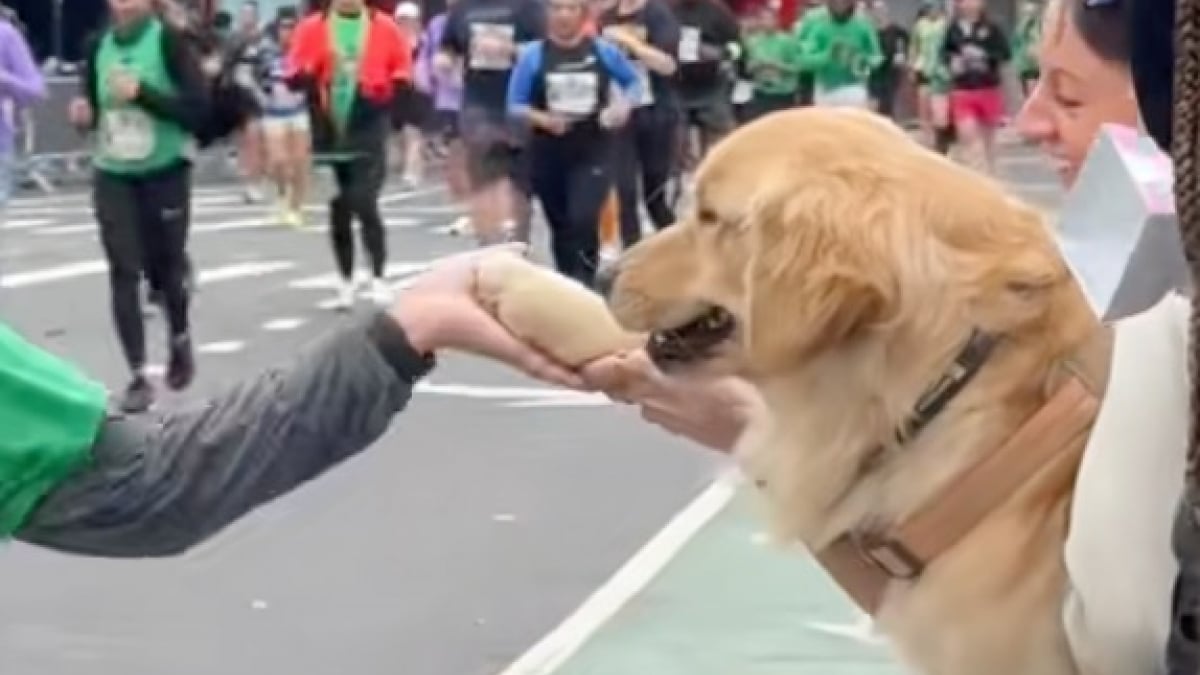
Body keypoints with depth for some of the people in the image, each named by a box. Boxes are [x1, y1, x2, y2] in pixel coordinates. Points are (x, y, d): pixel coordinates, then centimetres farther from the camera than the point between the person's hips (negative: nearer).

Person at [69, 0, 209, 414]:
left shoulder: (168, 41, -12)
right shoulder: (98, 47, 2)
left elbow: (199, 110, -18)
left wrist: (143, 93, -26)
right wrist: (85, 115, -7)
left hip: (165, 174, -3)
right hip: (112, 177, 3)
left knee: (165, 267, 10)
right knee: (123, 274, -3)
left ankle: (180, 340, 40)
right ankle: (138, 376, 3)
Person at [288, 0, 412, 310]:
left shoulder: (384, 27, 2)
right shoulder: (312, 27, 3)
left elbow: (402, 67, 9)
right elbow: (296, 72, 1)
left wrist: (395, 90, -10)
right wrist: (303, 78, -21)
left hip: (368, 133, -2)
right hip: (329, 133, 2)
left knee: (364, 204, -15)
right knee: (337, 210, 10)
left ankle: (379, 278, -4)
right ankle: (346, 283, 23)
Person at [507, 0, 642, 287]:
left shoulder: (603, 51, -2)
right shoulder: (533, 55, -5)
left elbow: (633, 82, 13)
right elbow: (515, 106, -3)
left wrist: (623, 106, -6)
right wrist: (543, 119, -20)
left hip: (593, 151, -1)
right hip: (549, 153, 1)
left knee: (583, 221, -18)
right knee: (561, 226, 12)